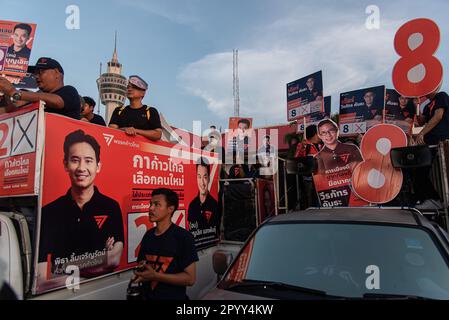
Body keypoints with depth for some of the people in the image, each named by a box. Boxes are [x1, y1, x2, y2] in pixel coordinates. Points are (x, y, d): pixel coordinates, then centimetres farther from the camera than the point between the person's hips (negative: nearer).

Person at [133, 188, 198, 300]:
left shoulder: (183, 237, -18)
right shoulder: (148, 235, 1)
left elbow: (190, 278, -19)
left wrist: (155, 276, -23)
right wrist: (140, 275, -8)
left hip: (174, 297, -5)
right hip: (148, 296, 6)